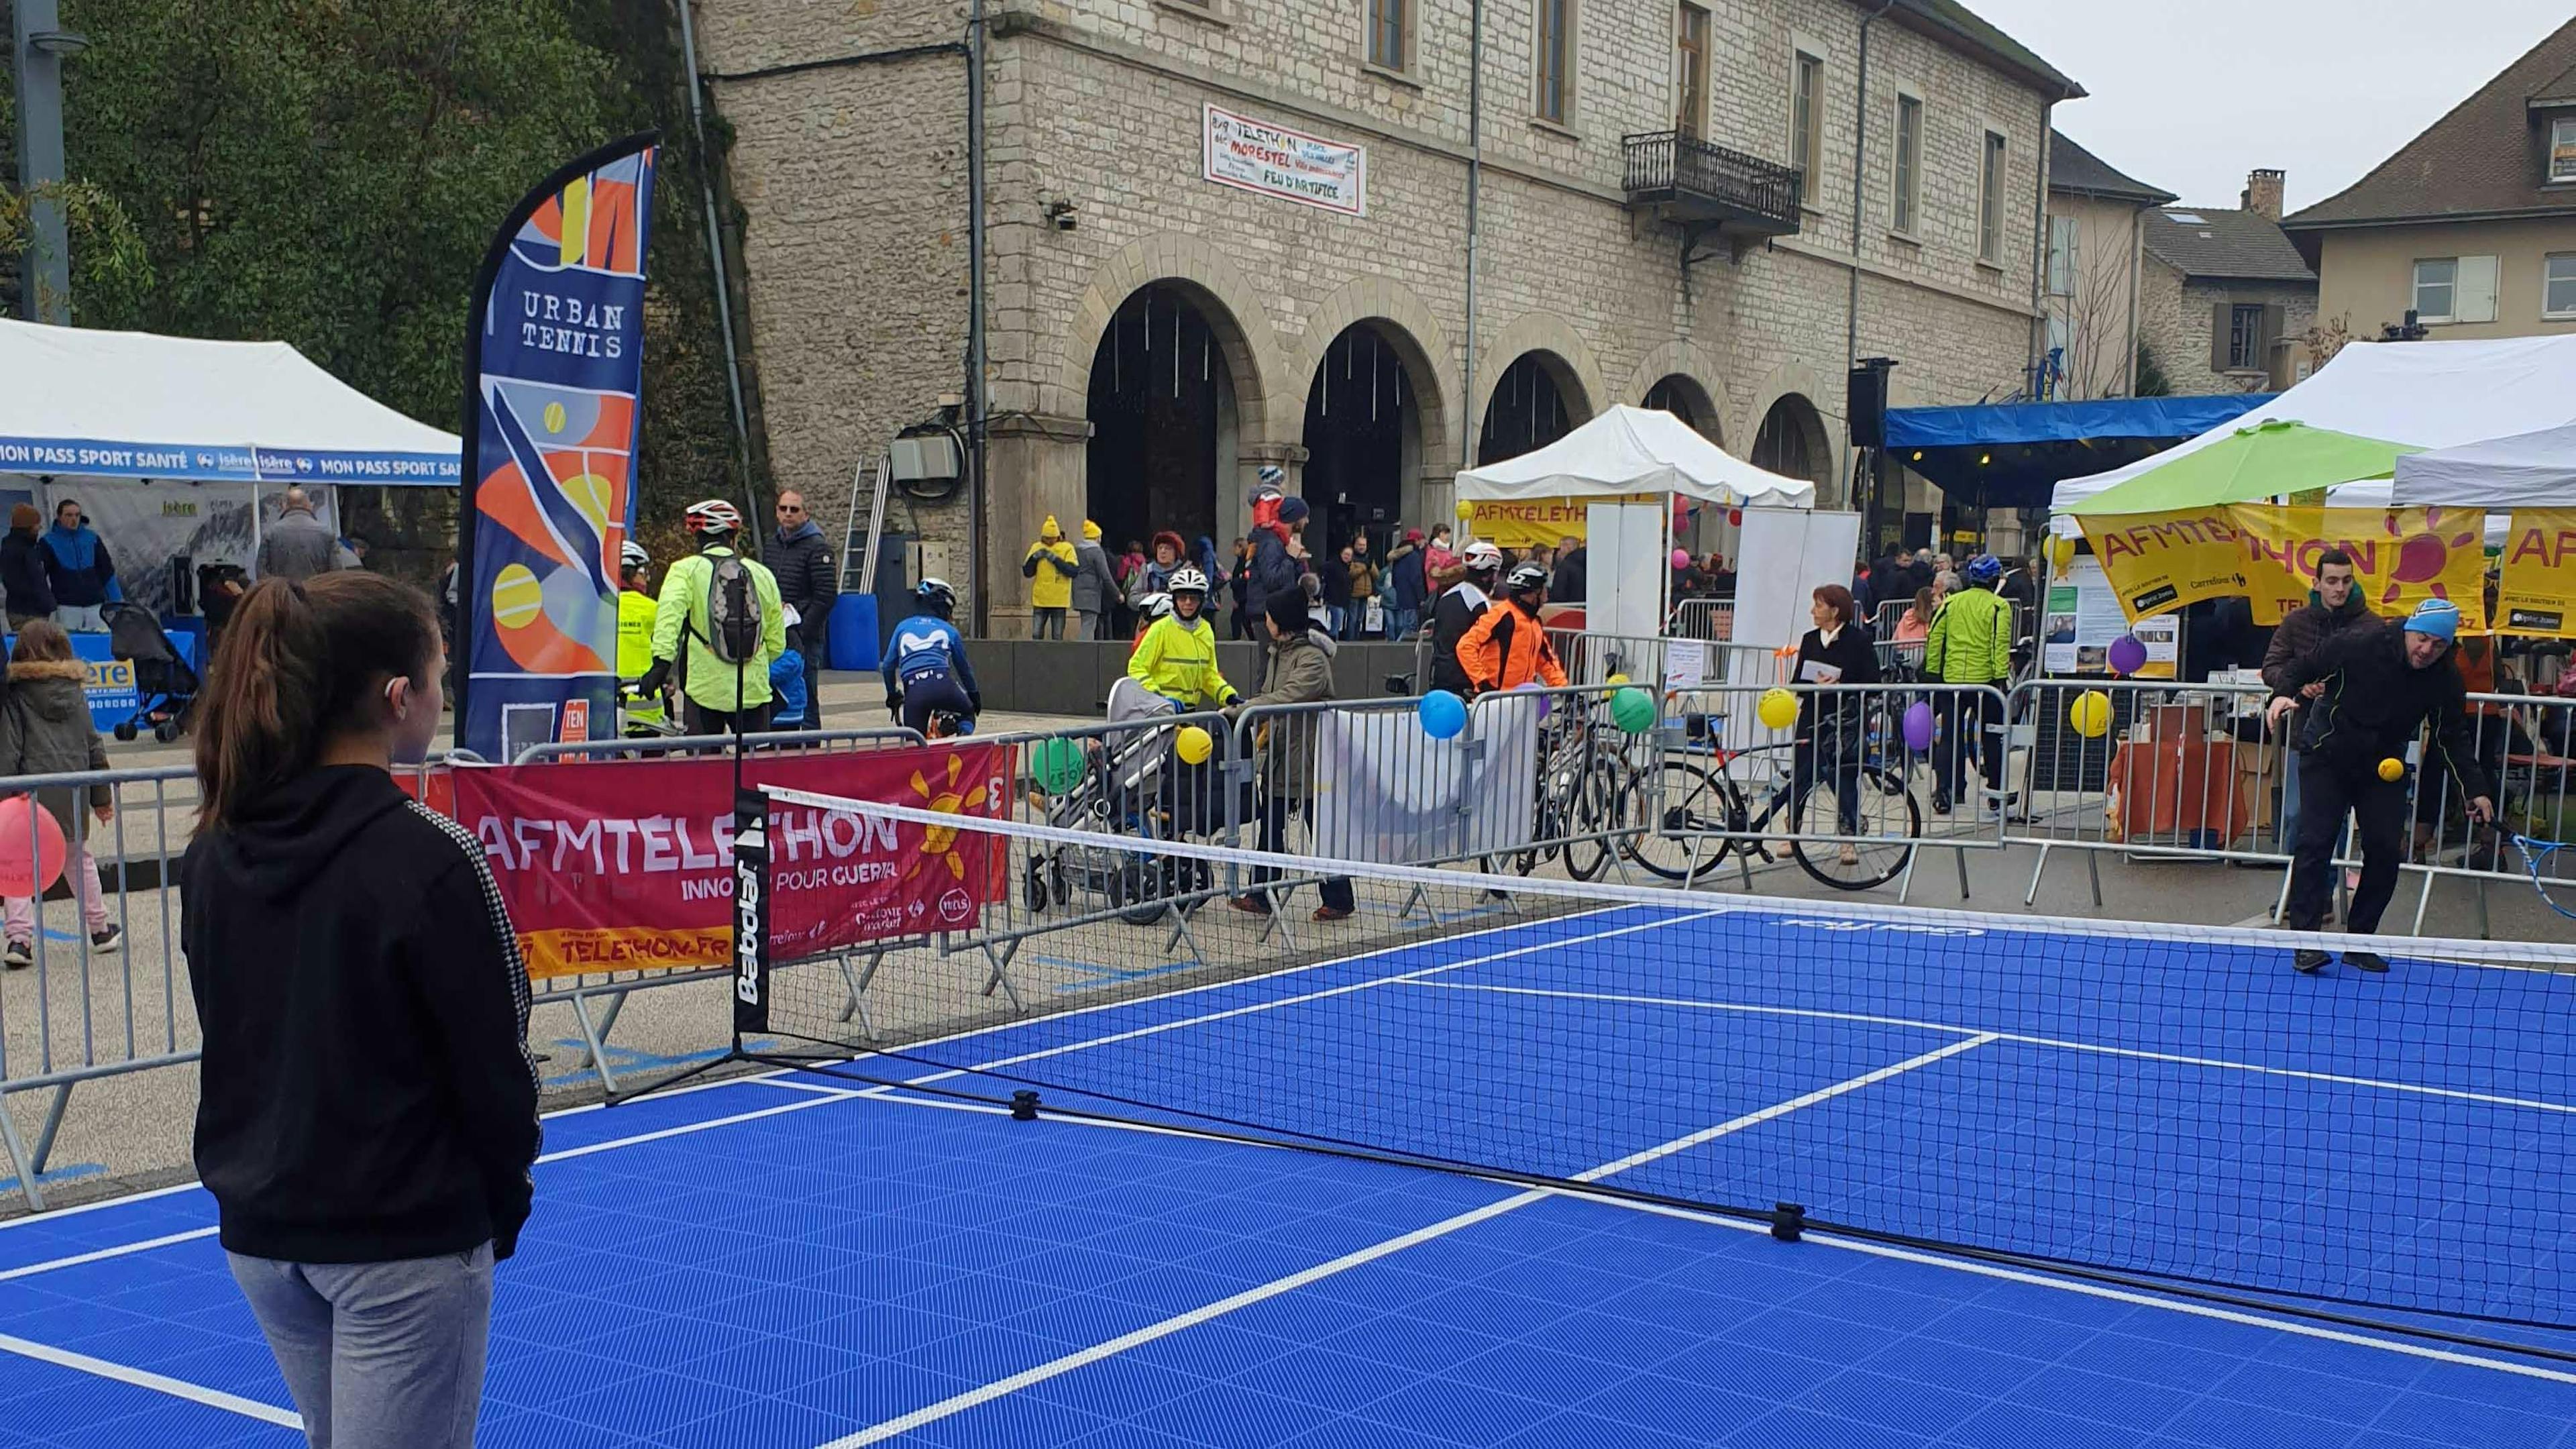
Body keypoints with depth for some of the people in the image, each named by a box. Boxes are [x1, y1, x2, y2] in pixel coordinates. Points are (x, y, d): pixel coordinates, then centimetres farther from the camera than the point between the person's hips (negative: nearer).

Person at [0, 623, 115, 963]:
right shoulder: (75, 691, 10)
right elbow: (94, 746, 12)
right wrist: (101, 795, 19)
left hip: (32, 792, -4)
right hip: (73, 792, 4)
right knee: (79, 858, 19)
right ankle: (100, 928, 27)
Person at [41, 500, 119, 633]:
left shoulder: (92, 538, 9)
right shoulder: (49, 541, 1)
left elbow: (107, 571, 13)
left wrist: (117, 601, 9)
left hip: (95, 605, 2)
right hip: (66, 607, -2)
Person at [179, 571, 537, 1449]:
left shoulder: (215, 855, 1)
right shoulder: (429, 859, -19)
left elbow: (235, 1036, 10)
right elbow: (493, 1061, -13)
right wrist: (505, 1202, 2)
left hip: (257, 1226, 7)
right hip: (404, 1241, -7)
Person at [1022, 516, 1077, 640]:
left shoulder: (1067, 549, 0)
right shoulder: (1036, 548, 8)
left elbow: (1073, 571, -12)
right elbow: (1027, 573, 7)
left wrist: (1055, 559, -16)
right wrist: (1034, 558, -10)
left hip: (1059, 600, -2)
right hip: (1040, 599, 2)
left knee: (1057, 636, 3)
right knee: (1036, 635, -2)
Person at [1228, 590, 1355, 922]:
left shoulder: (1312, 658, -18)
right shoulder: (1278, 651, 11)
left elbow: (1287, 697, -30)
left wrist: (1242, 710, -32)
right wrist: (1243, 706, -2)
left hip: (1309, 756, -9)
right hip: (1280, 752, 9)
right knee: (1270, 824, 13)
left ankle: (1338, 901, 9)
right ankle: (1262, 896, 21)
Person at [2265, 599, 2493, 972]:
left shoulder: (2447, 682, -10)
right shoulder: (2358, 646, -21)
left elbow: (2453, 738, -1)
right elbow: (2301, 668, -9)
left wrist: (2475, 789, -9)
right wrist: (2283, 695, -28)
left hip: (2385, 768, 4)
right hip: (2327, 756, -3)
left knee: (2386, 850, -3)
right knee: (2315, 842, -12)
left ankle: (2359, 942, 10)